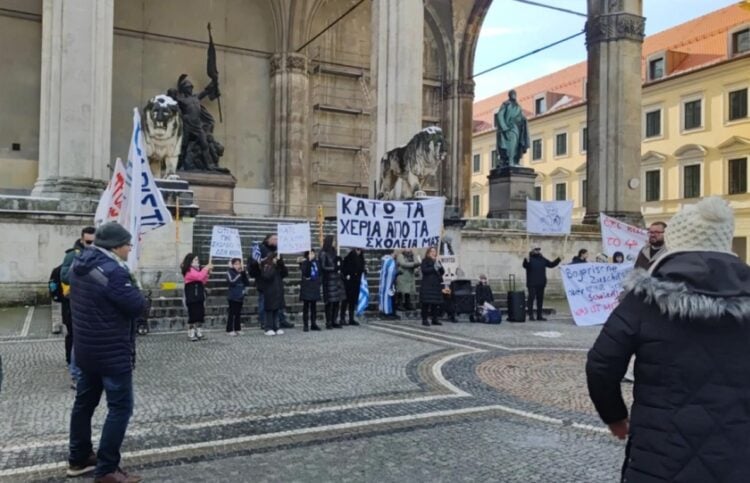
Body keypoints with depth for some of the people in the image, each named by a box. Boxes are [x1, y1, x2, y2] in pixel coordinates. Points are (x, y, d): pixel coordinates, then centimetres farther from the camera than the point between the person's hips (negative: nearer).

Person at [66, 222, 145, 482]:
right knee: (120, 407, -1)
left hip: (85, 348, 10)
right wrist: (130, 285, -2)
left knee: (84, 401, 19)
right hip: (112, 351, -10)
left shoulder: (80, 265, 5)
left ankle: (78, 459, 32)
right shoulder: (112, 271, -24)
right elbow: (137, 306, -23)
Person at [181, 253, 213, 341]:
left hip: (199, 297, 9)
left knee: (200, 315, 8)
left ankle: (199, 334, 15)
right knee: (192, 316, -5)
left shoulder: (197, 270, 16)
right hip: (192, 298, -9)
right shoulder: (189, 271, -13)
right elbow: (199, 276, -28)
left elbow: (203, 281, 17)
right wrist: (206, 268, -17)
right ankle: (191, 335, 0)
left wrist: (207, 273, 4)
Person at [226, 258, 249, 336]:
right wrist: (239, 275, -19)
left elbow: (247, 283, 2)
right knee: (232, 313, -3)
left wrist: (243, 273, -8)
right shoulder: (230, 272, -4)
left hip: (240, 296, 5)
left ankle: (237, 329, 16)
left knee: (238, 313, 9)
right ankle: (229, 330, 3)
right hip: (232, 296, -5)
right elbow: (232, 282, -20)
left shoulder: (242, 272, 9)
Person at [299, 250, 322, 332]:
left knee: (314, 305, 10)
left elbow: (319, 272, 14)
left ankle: (313, 324, 17)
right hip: (306, 286, -4)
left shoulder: (316, 262, 5)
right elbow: (306, 273, -22)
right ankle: (305, 325, 4)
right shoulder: (304, 262, -8)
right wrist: (309, 261, -26)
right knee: (306, 306, 0)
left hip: (315, 286, 4)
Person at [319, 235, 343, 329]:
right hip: (329, 280, -7)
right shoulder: (323, 253, -7)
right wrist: (335, 268, -14)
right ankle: (328, 323, 3)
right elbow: (323, 267, -10)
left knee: (337, 301, 5)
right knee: (329, 302, -4)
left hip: (336, 279, 7)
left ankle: (334, 321, 13)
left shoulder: (333, 252, 14)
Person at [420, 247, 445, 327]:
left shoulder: (437, 261, 21)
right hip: (427, 285, -6)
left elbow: (442, 272, 16)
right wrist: (434, 268, -15)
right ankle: (424, 320, -3)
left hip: (437, 285, 6)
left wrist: (440, 267, -4)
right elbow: (424, 270, -12)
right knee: (426, 303, -7)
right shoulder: (425, 261, 3)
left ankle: (434, 319, 11)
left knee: (436, 303, 4)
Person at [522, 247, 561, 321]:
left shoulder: (543, 259, 13)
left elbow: (551, 264, 20)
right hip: (532, 284, -6)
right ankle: (531, 315, 0)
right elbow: (525, 266, -24)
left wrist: (558, 259, 10)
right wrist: (527, 261, -46)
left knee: (540, 299, 9)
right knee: (531, 298, -5)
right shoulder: (530, 259, -6)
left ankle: (539, 315, 16)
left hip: (541, 284, 6)